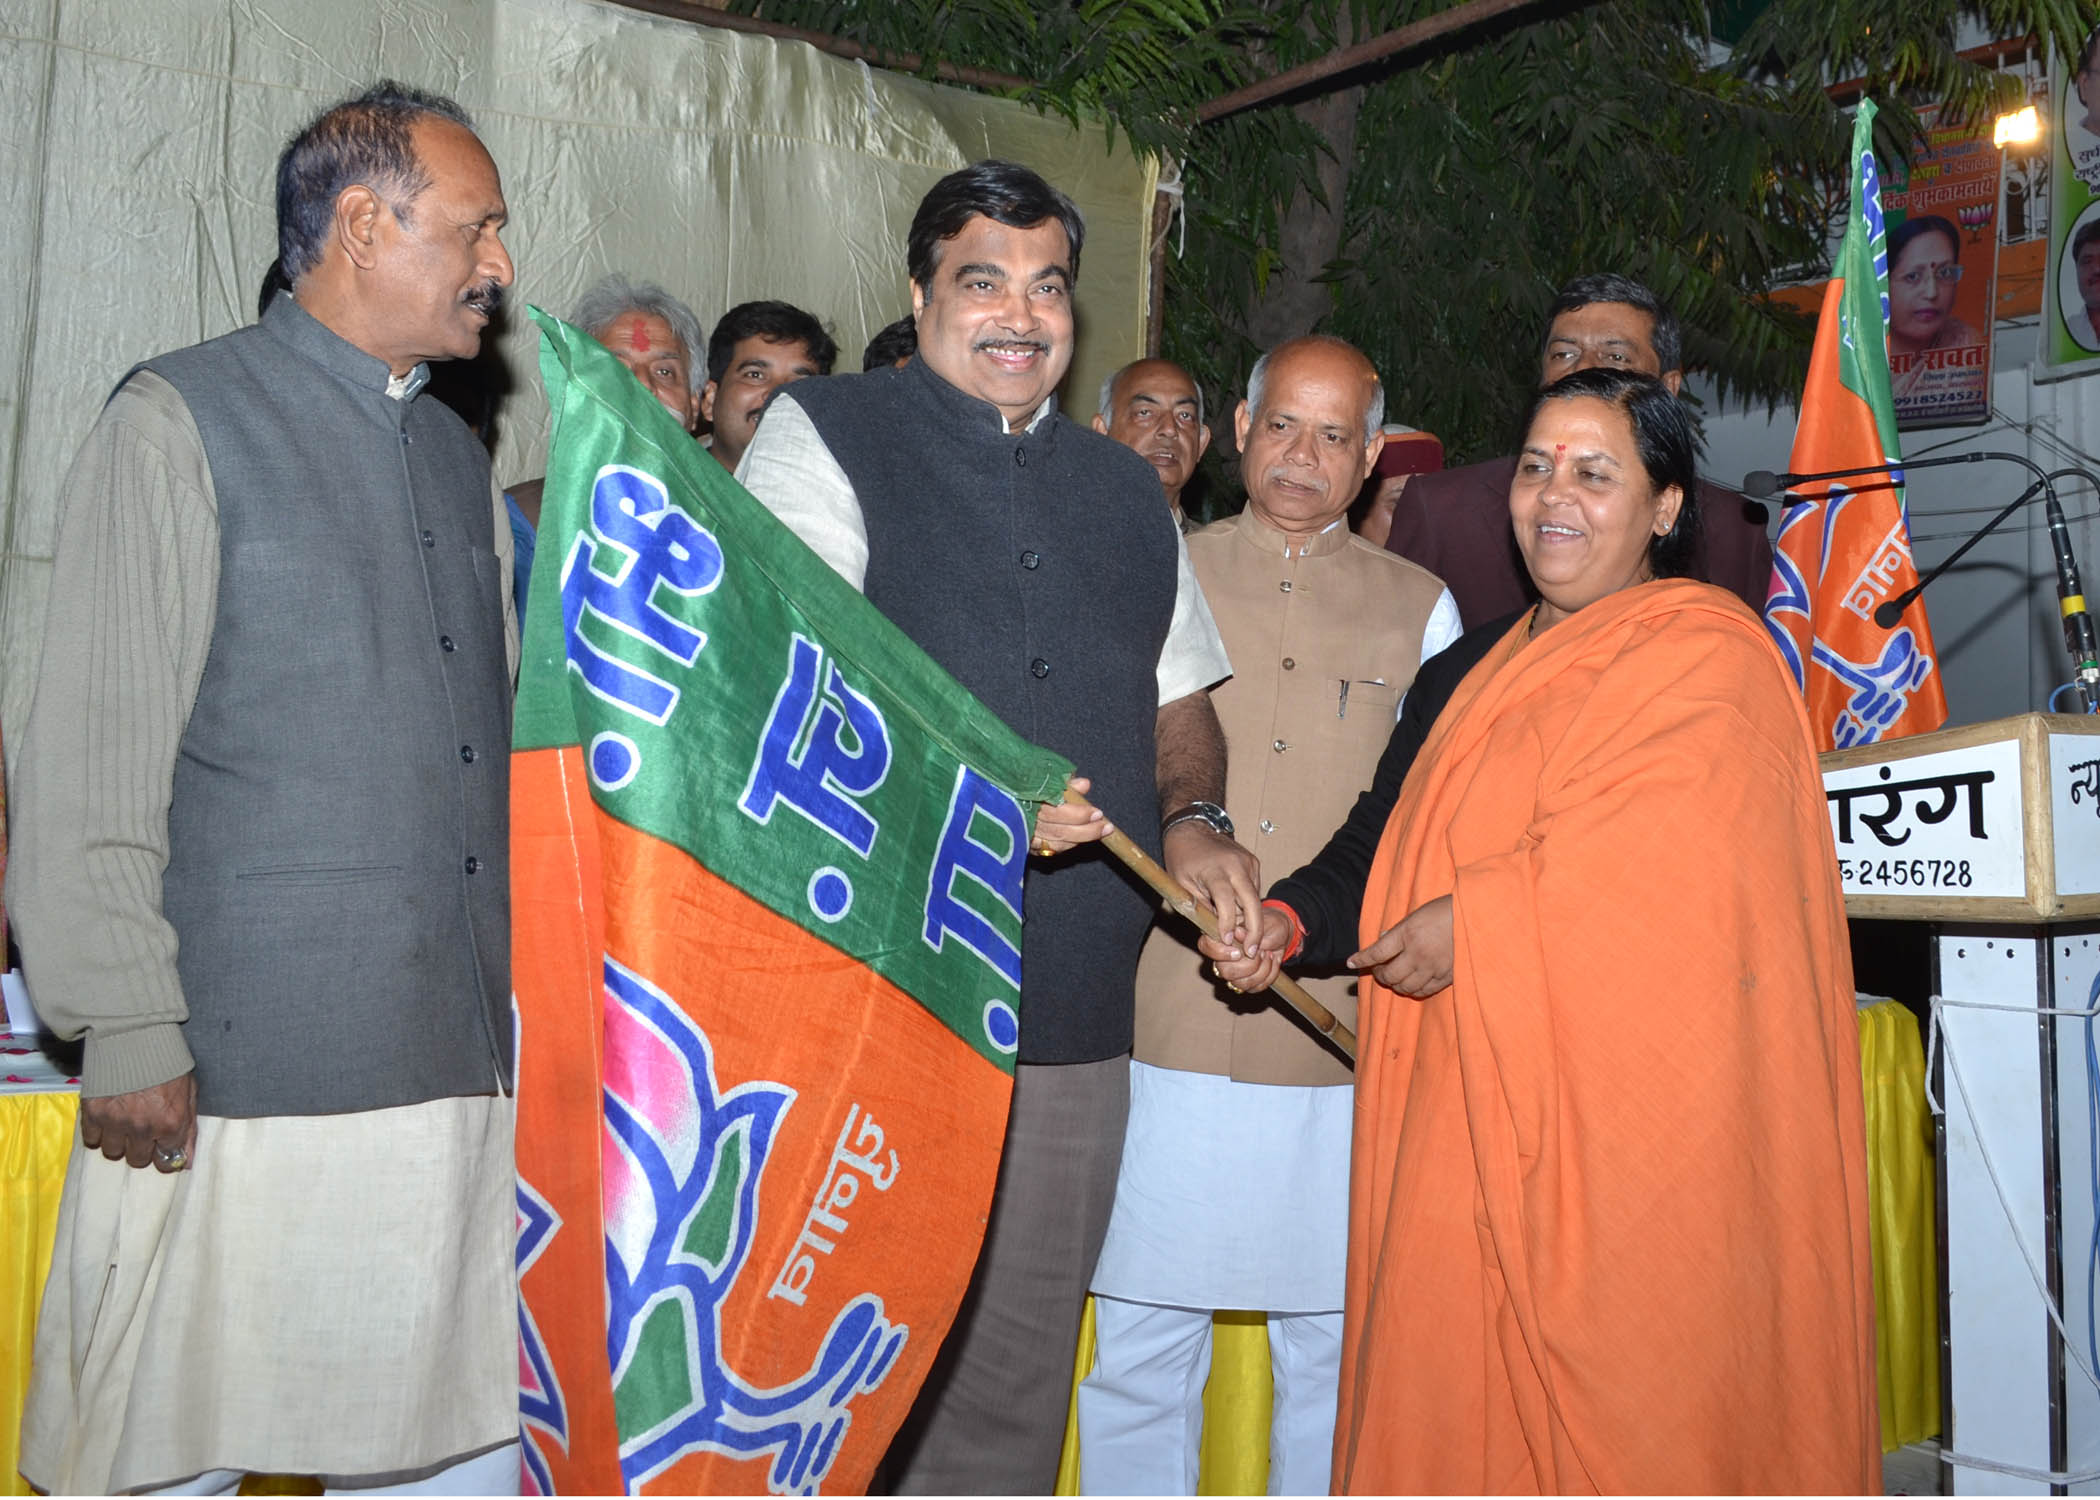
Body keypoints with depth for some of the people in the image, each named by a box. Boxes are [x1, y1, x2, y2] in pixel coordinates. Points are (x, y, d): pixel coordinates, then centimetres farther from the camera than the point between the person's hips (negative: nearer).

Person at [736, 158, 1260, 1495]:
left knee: (1015, 1379, 13)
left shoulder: (1127, 492, 19)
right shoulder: (826, 435, 2)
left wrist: (1193, 819, 2)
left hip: (1074, 1023, 5)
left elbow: (1178, 703, 24)